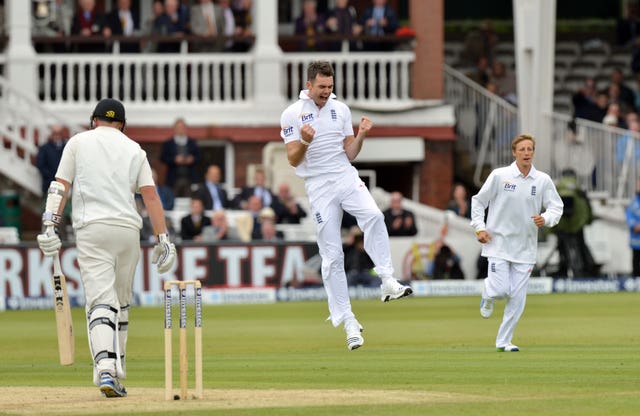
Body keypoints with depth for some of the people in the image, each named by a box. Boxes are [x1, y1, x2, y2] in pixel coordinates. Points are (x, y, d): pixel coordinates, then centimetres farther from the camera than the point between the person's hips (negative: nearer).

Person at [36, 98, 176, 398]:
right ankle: (116, 376, 19)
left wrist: (49, 225, -4)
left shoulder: (79, 142, 10)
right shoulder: (134, 149, 15)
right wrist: (163, 239, 3)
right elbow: (150, 194, 6)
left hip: (91, 229, -2)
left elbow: (61, 185, 0)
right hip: (128, 229, 2)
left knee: (101, 302, -12)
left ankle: (105, 370, -32)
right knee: (121, 304, 16)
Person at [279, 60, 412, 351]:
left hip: (347, 177, 2)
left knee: (373, 217, -30)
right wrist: (305, 142, -22)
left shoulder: (341, 110, 11)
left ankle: (387, 281, -30)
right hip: (319, 186, -2)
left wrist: (361, 135, -6)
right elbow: (293, 160, -3)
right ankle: (347, 321, 2)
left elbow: (349, 154, 12)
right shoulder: (292, 114, 0)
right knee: (332, 256, -3)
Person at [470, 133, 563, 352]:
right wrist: (479, 228, -6)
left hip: (525, 247, 2)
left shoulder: (543, 180, 1)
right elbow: (478, 201, 4)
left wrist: (545, 219, -15)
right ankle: (488, 294, 26)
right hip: (499, 242, -2)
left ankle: (503, 340, 13)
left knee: (517, 297, 0)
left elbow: (556, 206, 6)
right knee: (500, 289, -12)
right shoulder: (499, 176, -5)